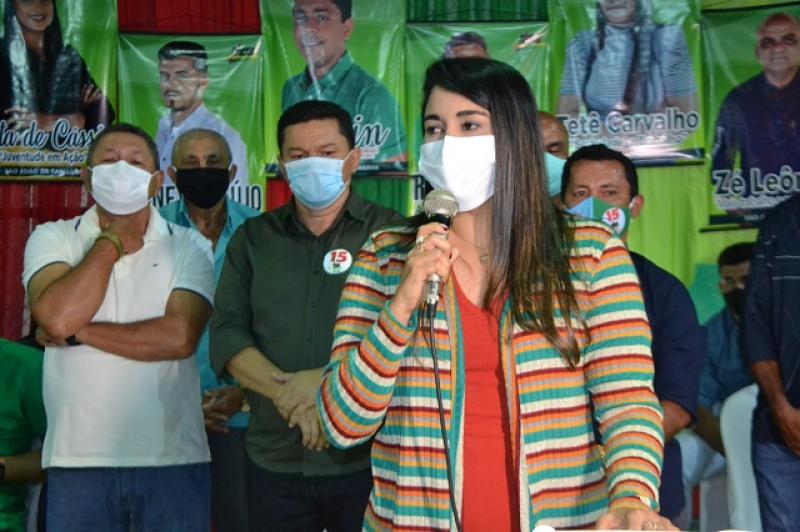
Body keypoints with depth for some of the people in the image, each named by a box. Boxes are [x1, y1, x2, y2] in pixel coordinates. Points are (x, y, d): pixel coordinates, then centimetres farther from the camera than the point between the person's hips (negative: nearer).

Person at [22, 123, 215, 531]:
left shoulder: (190, 247, 2)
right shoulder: (52, 238, 4)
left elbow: (179, 337, -13)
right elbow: (57, 315, -14)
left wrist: (76, 332, -10)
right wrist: (113, 239, -5)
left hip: (173, 458, 0)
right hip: (77, 460, 0)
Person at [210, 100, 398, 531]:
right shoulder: (252, 239, 9)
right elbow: (227, 334, 1)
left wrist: (330, 380, -20)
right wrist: (288, 392, -15)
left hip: (370, 459, -2)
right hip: (274, 462, 3)